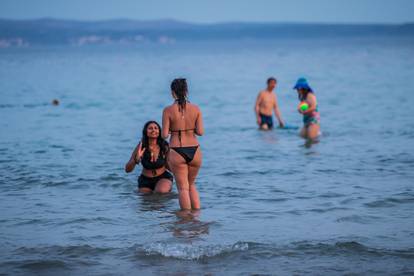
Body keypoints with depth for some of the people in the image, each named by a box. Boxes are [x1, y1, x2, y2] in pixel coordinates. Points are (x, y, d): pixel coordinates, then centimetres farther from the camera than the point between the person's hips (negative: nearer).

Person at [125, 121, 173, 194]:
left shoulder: (164, 146, -16)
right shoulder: (141, 147, -16)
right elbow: (127, 170, -17)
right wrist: (136, 159, -35)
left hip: (163, 177, -2)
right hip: (145, 180, 2)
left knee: (161, 191, -28)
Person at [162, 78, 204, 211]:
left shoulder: (168, 110, -9)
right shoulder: (195, 109, -2)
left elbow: (165, 135, -9)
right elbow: (200, 132, -5)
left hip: (177, 152, -3)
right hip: (194, 150, 3)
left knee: (183, 188, 5)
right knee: (192, 184, 22)